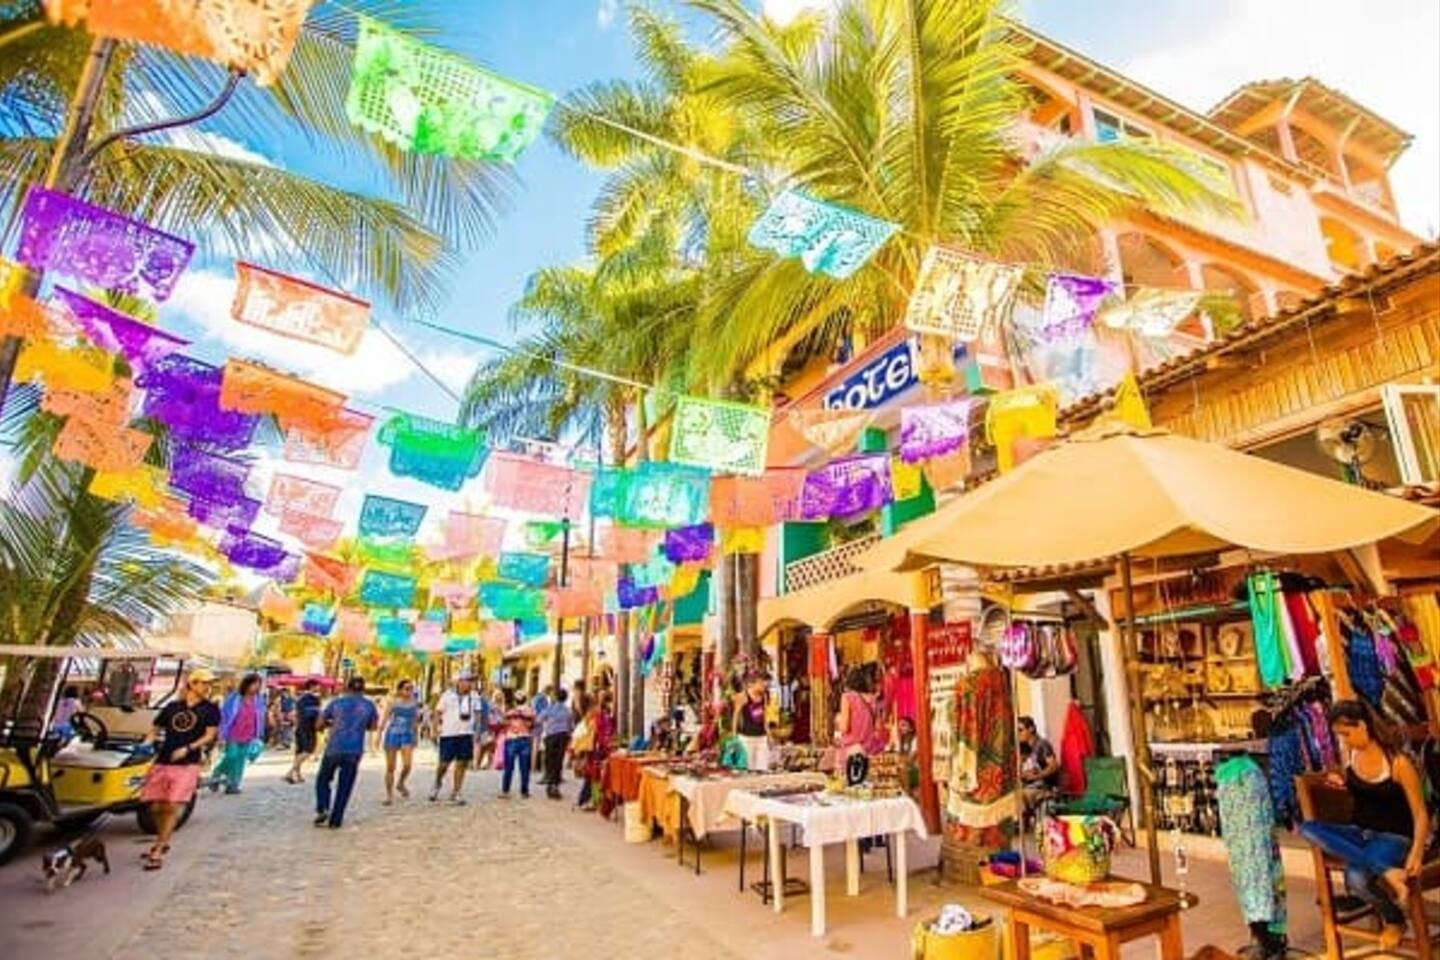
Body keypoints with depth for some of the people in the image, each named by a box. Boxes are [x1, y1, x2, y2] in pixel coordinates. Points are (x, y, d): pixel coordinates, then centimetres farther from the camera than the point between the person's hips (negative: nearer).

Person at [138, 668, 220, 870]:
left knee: (172, 807, -8)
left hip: (187, 764, -3)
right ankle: (163, 842, 35)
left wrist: (188, 748, -15)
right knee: (156, 807, 11)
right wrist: (146, 744, -3)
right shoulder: (172, 707, 11)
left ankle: (157, 852, 2)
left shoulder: (210, 709, 4)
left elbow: (209, 736, -3)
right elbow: (155, 730, 16)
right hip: (162, 762, 3)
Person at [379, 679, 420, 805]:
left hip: (407, 736, 1)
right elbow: (384, 719, -2)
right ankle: (389, 795, 19)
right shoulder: (393, 702, -4)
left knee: (407, 765, -14)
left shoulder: (414, 703, 3)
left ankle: (401, 784, 17)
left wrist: (416, 737, 15)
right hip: (392, 735, -1)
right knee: (390, 767, 4)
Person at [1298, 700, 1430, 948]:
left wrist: (1417, 852, -24)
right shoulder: (1350, 755, 1)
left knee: (1356, 877, -34)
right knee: (1307, 828, -28)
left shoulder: (1398, 763, -15)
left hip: (1393, 838, -5)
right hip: (1359, 833, 5)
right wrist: (1342, 783, -1)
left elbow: (1420, 814, -12)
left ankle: (1394, 920, -1)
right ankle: (1386, 871, -31)